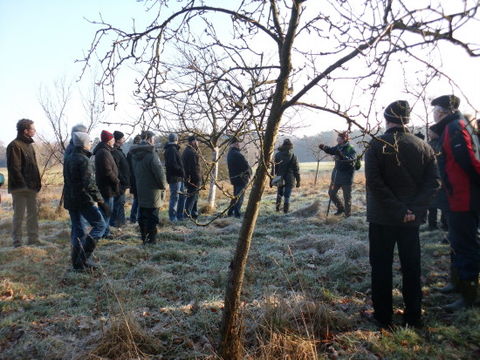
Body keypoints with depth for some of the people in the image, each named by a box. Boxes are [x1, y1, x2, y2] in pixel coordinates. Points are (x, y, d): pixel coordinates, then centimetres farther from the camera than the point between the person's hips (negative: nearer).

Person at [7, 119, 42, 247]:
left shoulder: (29, 145, 16)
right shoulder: (14, 145, -11)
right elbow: (14, 167, -17)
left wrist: (37, 182, 10)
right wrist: (23, 184, -20)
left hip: (31, 187, 8)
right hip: (20, 188, -8)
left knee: (33, 214, 11)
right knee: (19, 215, 0)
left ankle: (34, 240, 20)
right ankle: (17, 243, 8)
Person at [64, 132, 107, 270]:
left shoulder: (68, 158, 13)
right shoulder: (83, 160, -14)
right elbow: (89, 184, -21)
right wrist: (100, 201, -19)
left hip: (70, 200, 9)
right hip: (84, 200, -9)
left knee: (77, 230, 12)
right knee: (100, 225, -1)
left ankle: (78, 262, 14)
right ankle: (84, 255, -13)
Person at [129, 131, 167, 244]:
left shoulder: (134, 154, 7)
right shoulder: (151, 153, -19)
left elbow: (134, 171, 14)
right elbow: (159, 172, -21)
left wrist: (138, 184, 18)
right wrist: (163, 185, -6)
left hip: (140, 189, 8)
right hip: (152, 190, -8)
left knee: (142, 214, 16)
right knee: (152, 215, 1)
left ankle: (144, 237, 25)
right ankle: (151, 238, 5)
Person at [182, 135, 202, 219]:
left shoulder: (186, 151, 17)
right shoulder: (192, 153, -18)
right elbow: (195, 167, -22)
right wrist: (198, 180, -21)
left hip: (188, 178, 11)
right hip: (194, 179, -11)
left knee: (194, 196, 18)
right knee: (192, 196, -5)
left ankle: (194, 213, 25)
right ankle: (187, 214, -4)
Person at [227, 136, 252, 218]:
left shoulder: (229, 153, 11)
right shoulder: (237, 154, -21)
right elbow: (245, 165, -21)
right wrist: (249, 173, -3)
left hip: (234, 178, 9)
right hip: (241, 178, -9)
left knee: (236, 195, 20)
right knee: (240, 196, -1)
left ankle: (230, 212, 25)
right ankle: (237, 213, 2)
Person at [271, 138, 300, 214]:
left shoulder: (277, 155, -2)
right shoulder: (293, 156, -6)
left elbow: (274, 168, 1)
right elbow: (296, 170, -4)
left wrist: (271, 179, 6)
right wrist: (298, 181, 3)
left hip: (280, 178, 2)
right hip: (290, 179, -2)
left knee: (279, 194, 19)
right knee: (287, 196, 4)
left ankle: (277, 207, 20)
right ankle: (286, 210, 6)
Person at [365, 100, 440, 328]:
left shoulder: (377, 145, -10)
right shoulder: (423, 146, 1)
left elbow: (374, 182, -18)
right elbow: (433, 182, -5)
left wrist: (398, 209, -13)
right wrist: (414, 209, -9)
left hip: (381, 217, -3)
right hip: (412, 218, 3)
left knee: (381, 268, 8)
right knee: (411, 268, 15)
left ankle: (383, 318, 16)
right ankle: (413, 318, 25)